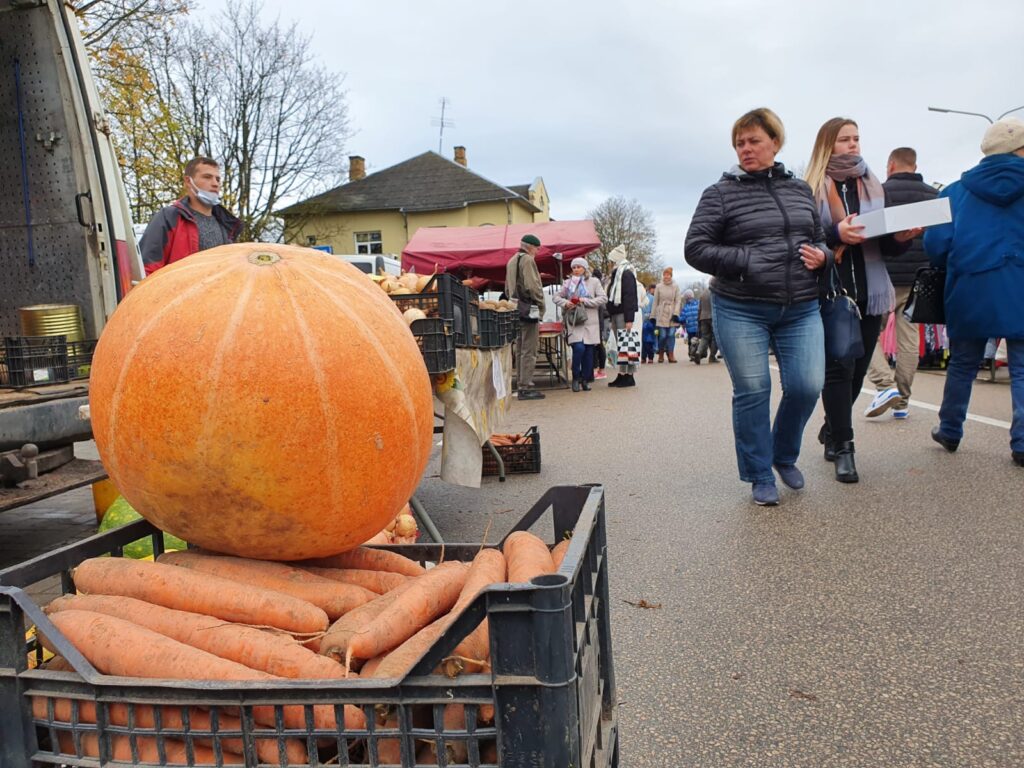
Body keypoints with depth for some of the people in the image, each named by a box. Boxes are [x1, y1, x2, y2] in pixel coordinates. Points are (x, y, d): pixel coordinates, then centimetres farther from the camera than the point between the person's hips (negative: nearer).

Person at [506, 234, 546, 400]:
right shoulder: (528, 260, -11)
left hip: (516, 310, 9)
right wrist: (541, 306, -9)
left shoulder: (511, 261, 18)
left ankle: (520, 384, 18)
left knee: (520, 349, 14)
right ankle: (526, 387, -6)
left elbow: (507, 288, 21)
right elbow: (533, 286, -19)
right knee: (529, 350, -6)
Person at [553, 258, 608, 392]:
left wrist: (585, 301, -11)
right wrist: (565, 302, -7)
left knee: (589, 351, 2)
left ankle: (585, 379, 16)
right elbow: (556, 296, 15)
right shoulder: (568, 282, 9)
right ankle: (576, 378, 1)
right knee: (579, 348, -17)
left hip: (590, 322, 1)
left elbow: (603, 299, -2)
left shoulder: (594, 281, 5)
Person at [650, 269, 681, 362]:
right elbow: (655, 302, 8)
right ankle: (661, 355, 11)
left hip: (672, 314, 0)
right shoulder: (658, 287, 6)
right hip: (661, 314, 0)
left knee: (671, 334, -7)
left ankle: (671, 355, -4)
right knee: (662, 335, -4)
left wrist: (675, 313, -8)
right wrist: (652, 316, 5)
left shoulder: (675, 287, 5)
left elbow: (677, 301, 3)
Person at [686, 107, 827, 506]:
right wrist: (748, 263, -16)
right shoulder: (721, 193, -1)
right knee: (752, 391, -1)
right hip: (740, 311, -3)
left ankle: (784, 456, 25)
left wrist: (820, 254, -1)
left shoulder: (800, 189, 13)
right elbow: (696, 248, -6)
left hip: (801, 309, 4)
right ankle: (760, 477, 14)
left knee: (807, 386, -3)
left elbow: (819, 237, 23)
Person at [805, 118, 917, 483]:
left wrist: (901, 236, -5)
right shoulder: (811, 188, -1)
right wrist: (836, 234, -26)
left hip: (869, 292, 5)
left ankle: (832, 429, 29)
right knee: (839, 368, -7)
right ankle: (843, 446, 0)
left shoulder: (873, 187, 15)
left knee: (858, 368, 10)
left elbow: (888, 245, 16)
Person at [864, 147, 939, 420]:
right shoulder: (933, 194, 10)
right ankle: (902, 400, 11)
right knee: (909, 337, 8)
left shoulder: (881, 191, -4)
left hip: (886, 277, -4)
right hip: (920, 280, 5)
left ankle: (886, 385, -12)